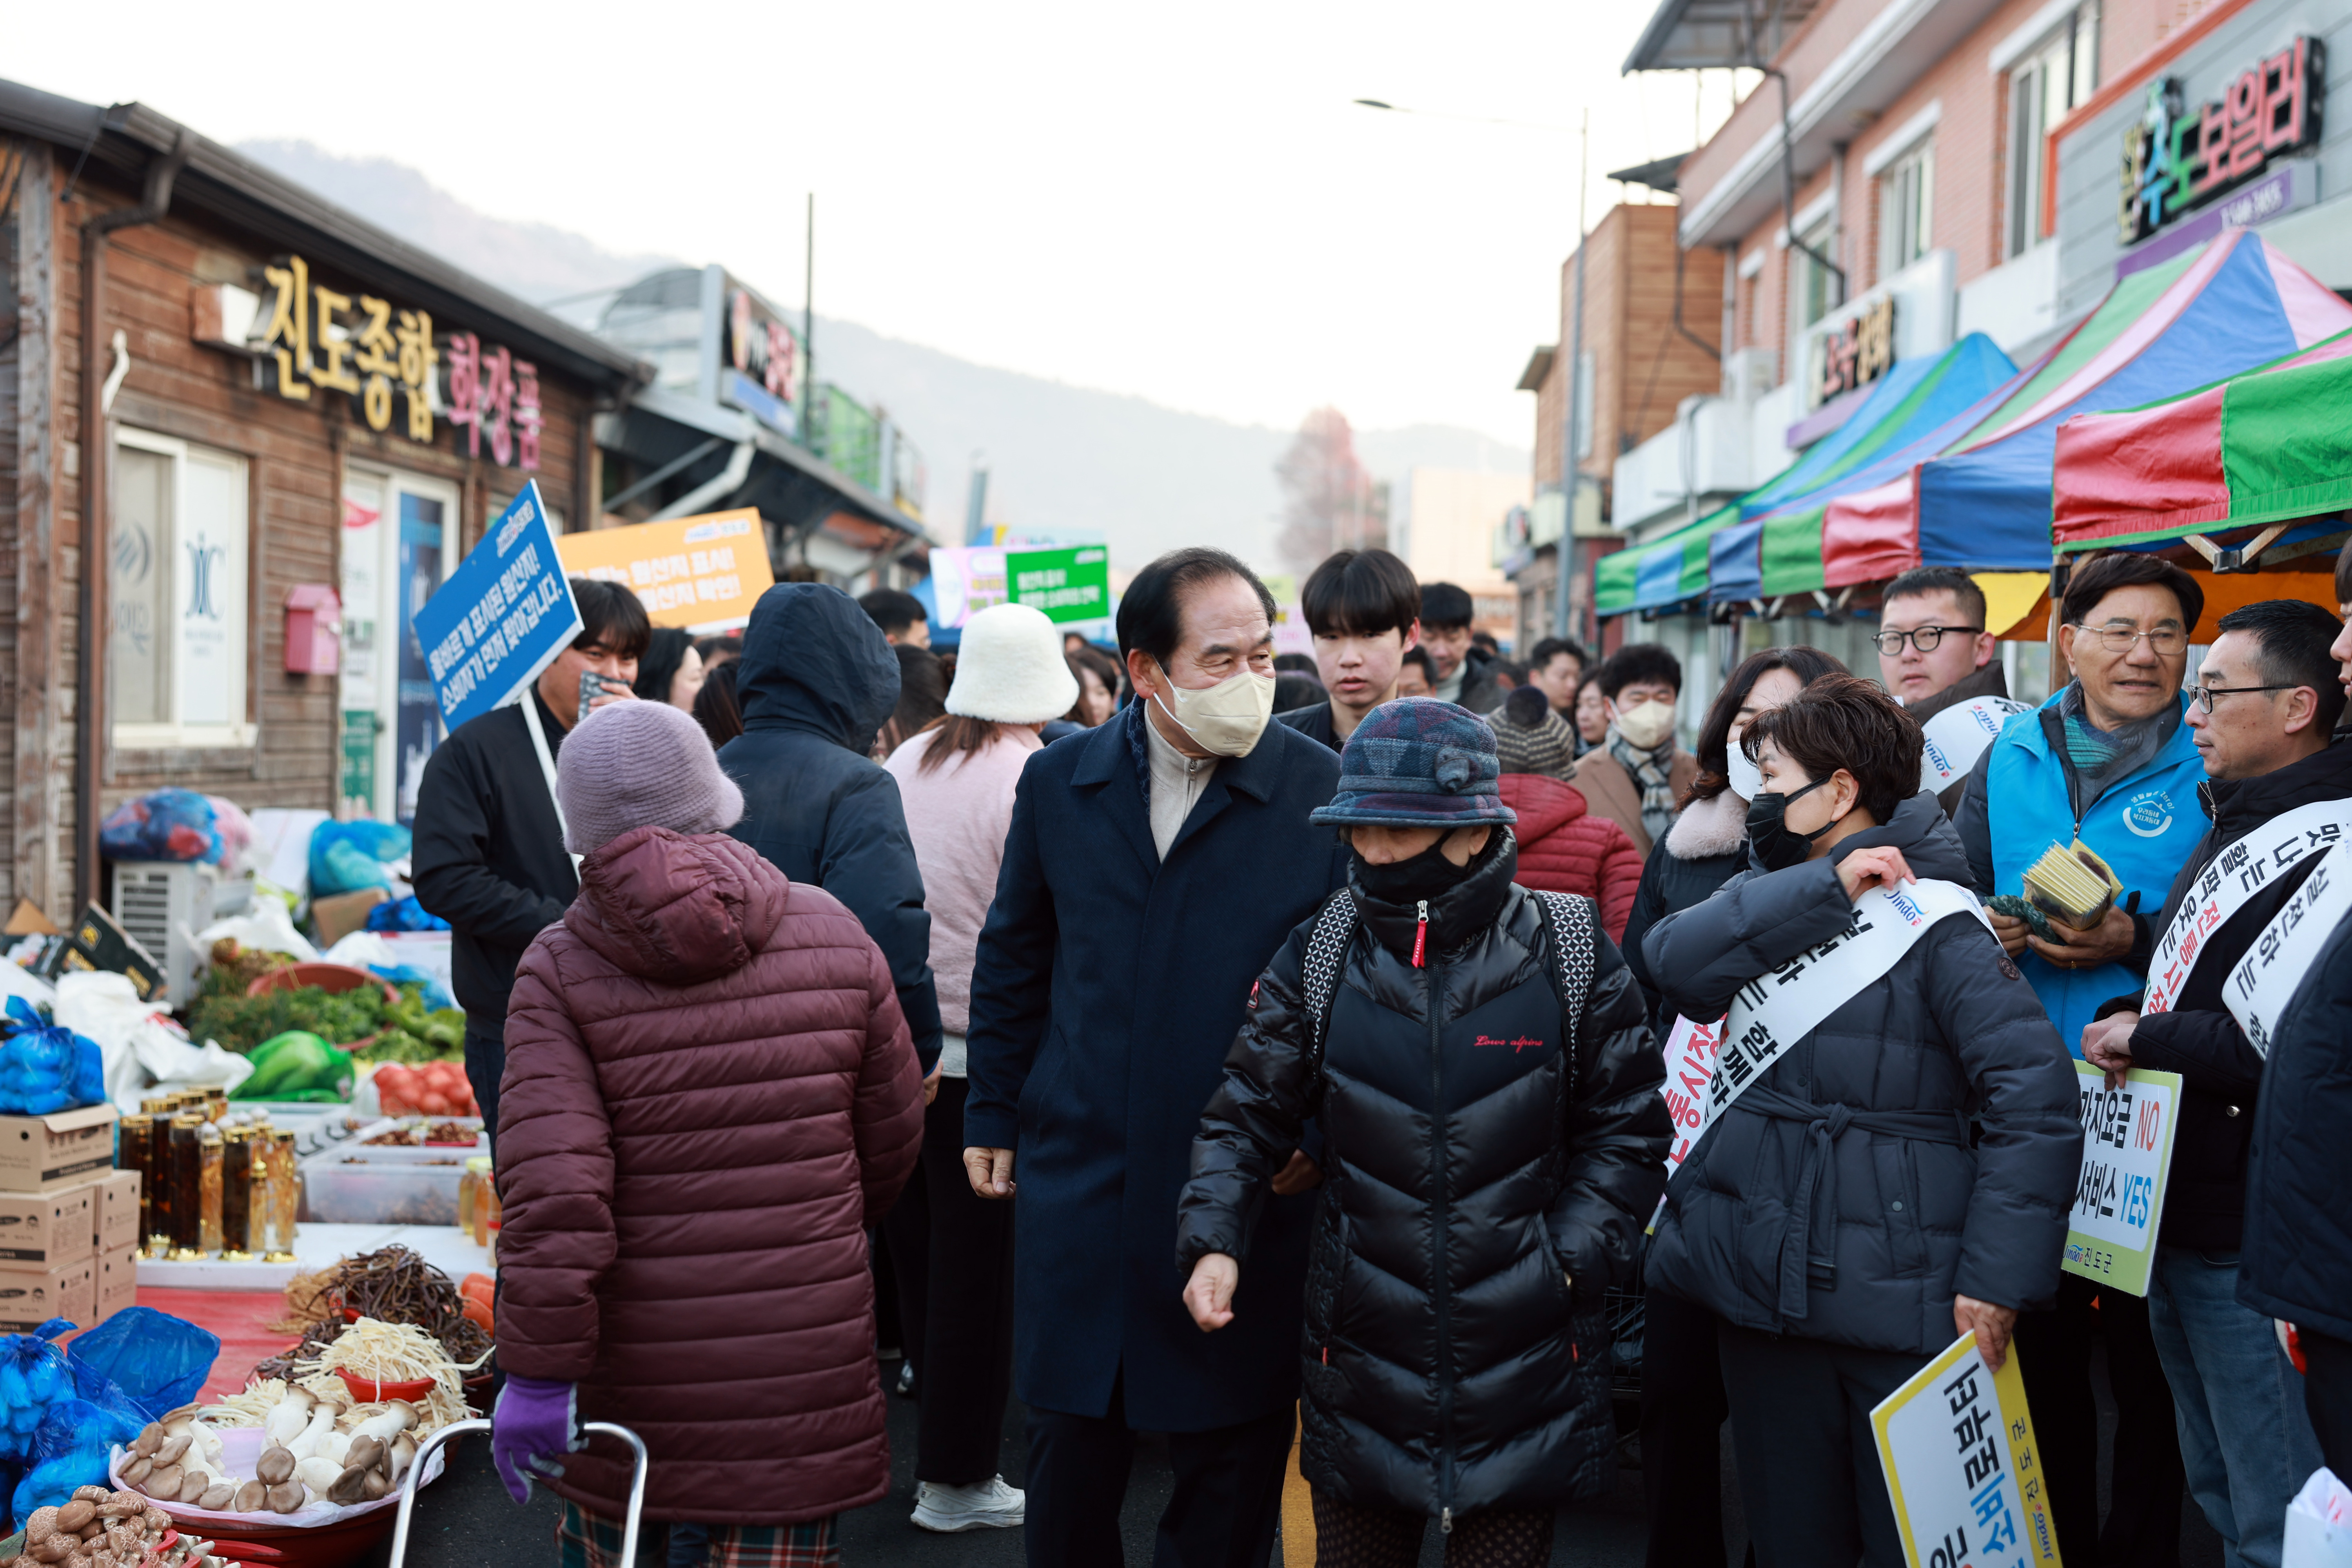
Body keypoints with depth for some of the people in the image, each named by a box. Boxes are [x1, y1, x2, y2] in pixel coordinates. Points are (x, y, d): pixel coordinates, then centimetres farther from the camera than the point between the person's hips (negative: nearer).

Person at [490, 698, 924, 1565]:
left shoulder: (560, 972, -9)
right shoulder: (834, 935, -2)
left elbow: (552, 1189, -18)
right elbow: (891, 1139, 5)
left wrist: (536, 1371, -12)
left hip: (630, 1381, 0)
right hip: (802, 1369, 1)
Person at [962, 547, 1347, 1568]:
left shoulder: (1326, 792, -8)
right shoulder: (1058, 780, 1)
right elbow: (1013, 959, 11)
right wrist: (994, 1115, 12)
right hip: (1080, 1173, 2)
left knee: (1229, 1476, 11)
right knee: (1070, 1456, 14)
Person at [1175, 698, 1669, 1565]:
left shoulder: (1570, 958, -6)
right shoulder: (1318, 956, -2)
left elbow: (1626, 1128, 2)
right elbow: (1249, 1112, 3)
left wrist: (1573, 1256, -7)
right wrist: (1213, 1240, -10)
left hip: (1521, 1363, -1)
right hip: (1361, 1355, 2)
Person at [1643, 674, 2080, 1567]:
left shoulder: (1931, 920, -9)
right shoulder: (1768, 901, 11)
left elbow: (2035, 1096, -16)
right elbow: (1676, 963, -9)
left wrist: (1998, 1276, -19)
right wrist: (1824, 887, -14)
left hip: (1901, 1297, -6)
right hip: (1761, 1283, 6)